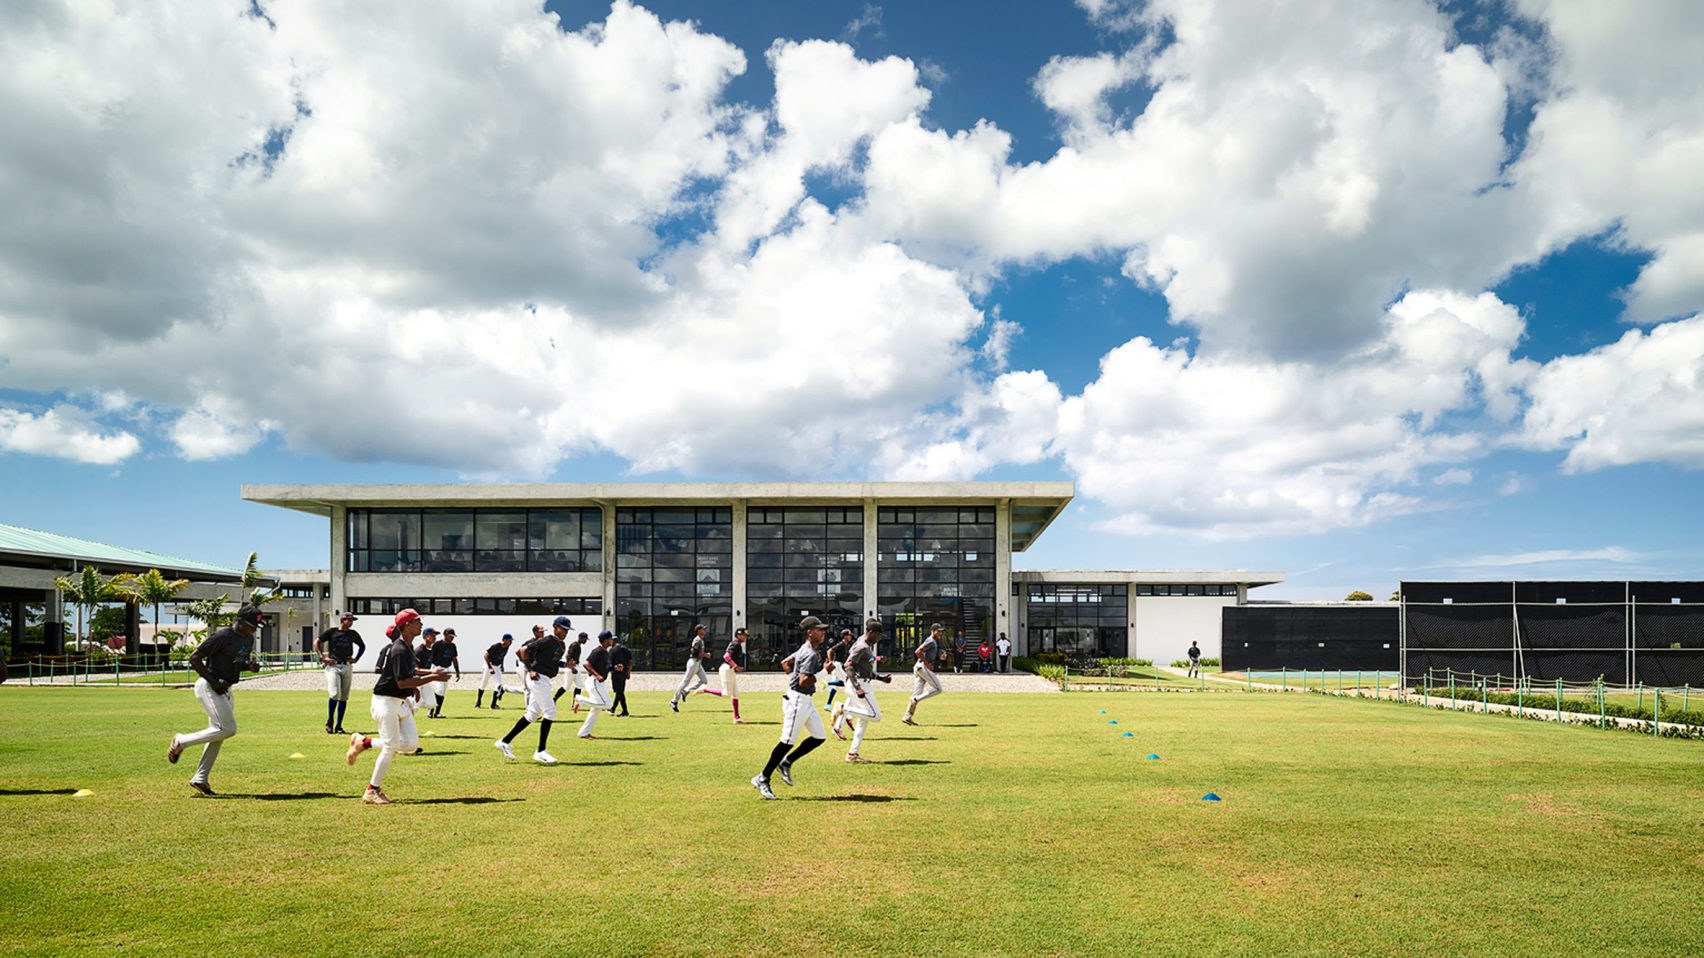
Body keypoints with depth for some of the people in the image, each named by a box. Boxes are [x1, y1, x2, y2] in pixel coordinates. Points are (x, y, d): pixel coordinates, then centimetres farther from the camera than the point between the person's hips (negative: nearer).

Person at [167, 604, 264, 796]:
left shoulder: (249, 639, 8)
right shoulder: (221, 636, -18)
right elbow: (194, 658, -16)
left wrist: (250, 666, -2)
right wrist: (213, 682, -20)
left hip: (225, 690, 9)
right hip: (208, 687, -9)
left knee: (218, 734, 11)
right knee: (227, 729, -16)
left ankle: (200, 779, 20)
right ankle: (180, 742, 2)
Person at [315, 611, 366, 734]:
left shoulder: (353, 634, 13)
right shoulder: (331, 632, 2)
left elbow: (362, 646, 27)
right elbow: (316, 643, 4)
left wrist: (356, 659, 13)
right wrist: (322, 658, -6)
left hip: (347, 667, 4)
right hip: (333, 666, -4)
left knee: (344, 697, 2)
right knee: (334, 694, -18)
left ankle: (338, 726, 9)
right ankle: (329, 722, 1)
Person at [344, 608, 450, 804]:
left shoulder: (408, 647, 8)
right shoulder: (399, 650, -21)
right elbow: (402, 682, -27)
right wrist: (432, 677, -26)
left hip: (402, 702, 9)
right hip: (387, 702, -9)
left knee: (410, 744, 3)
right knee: (391, 746, -4)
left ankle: (364, 742, 19)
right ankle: (372, 791, 9)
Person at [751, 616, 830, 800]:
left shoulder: (805, 650, 11)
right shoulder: (810, 654, -20)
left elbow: (785, 663, 20)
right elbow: (803, 681, -28)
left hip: (806, 701, 10)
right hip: (798, 700, -10)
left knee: (819, 736, 10)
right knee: (788, 741, -5)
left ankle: (786, 763, 19)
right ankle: (762, 779, 5)